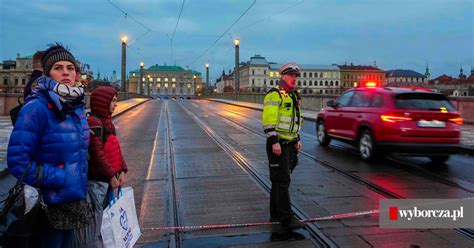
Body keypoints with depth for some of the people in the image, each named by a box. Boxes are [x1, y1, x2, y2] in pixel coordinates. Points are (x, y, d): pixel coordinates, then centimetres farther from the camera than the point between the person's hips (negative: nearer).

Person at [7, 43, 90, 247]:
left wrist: (79, 184, 10)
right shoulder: (37, 107, -18)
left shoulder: (77, 106, 4)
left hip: (74, 200, 7)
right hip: (49, 205, -7)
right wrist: (60, 178, -19)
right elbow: (18, 161, -21)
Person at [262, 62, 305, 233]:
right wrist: (274, 141, -25)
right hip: (278, 144, -9)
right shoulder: (274, 95, -11)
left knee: (279, 180, 15)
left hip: (290, 144, 9)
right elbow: (268, 120, -19)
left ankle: (275, 214, 25)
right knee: (282, 182, -9)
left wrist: (297, 139, 21)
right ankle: (287, 221, -7)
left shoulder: (293, 96, 19)